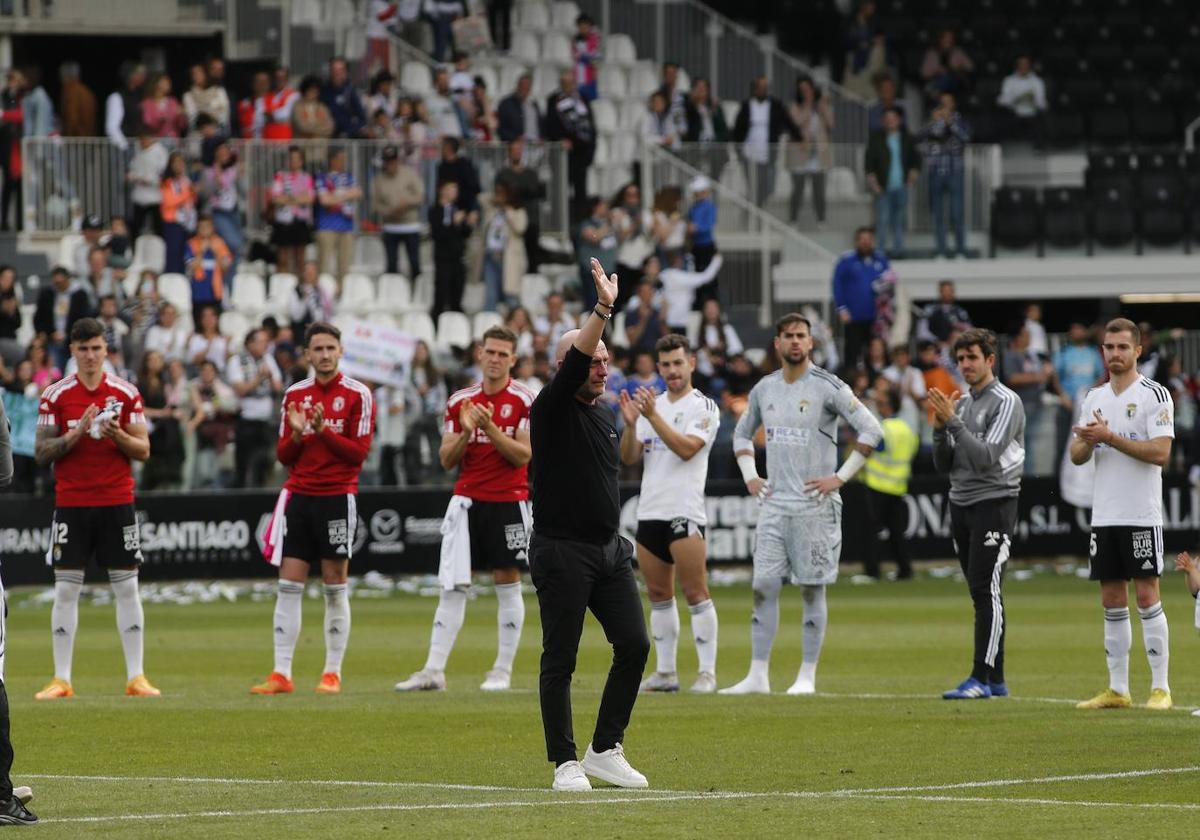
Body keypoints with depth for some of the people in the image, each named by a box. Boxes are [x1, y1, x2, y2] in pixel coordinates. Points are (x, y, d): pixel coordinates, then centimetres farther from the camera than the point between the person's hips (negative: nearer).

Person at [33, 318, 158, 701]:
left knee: (127, 589, 0)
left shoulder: (126, 393, 3)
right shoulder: (55, 396, 1)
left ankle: (136, 677, 4)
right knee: (66, 590, -1)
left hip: (117, 502, 1)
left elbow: (143, 450, 4)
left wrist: (118, 436, -15)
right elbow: (41, 453, -2)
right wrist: (77, 434, -16)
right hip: (71, 503, -1)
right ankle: (61, 679, 3)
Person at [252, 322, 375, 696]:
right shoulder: (295, 394, 10)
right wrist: (296, 434, -10)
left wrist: (324, 430, -20)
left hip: (337, 497, -4)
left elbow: (359, 452, -8)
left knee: (335, 588, 1)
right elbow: (283, 455, 10)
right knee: (288, 586, -1)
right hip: (298, 495, 4)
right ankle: (281, 674, -1)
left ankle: (332, 673, 7)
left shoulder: (357, 394, -3)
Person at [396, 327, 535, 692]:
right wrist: (465, 433, -12)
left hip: (508, 501, -3)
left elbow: (523, 455, -11)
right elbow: (446, 460, 6)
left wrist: (491, 429, -22)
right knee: (452, 588, 0)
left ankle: (502, 671, 8)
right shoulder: (460, 401, 8)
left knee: (507, 585, 1)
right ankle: (434, 671, -1)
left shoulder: (525, 399, -4)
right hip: (467, 500, 3)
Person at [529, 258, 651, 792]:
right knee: (559, 660, -3)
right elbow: (572, 366, -27)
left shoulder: (604, 415, 15)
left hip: (609, 548, 7)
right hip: (562, 552, -7)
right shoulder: (552, 411, -8)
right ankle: (565, 762, 3)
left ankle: (606, 749, 11)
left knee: (634, 645, 0)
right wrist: (603, 310, -35)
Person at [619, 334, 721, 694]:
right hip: (649, 512, 6)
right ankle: (665, 672, 12)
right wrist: (630, 424, -7)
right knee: (658, 594, 8)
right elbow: (629, 458, 10)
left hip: (685, 513, -6)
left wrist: (652, 416, -21)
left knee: (695, 592, -9)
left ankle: (707, 672, -8)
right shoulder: (651, 405, 15)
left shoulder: (704, 407, -2)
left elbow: (686, 448, -17)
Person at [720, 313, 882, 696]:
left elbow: (871, 430, -9)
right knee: (763, 586, 0)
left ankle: (807, 676, 5)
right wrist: (749, 475, 13)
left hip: (814, 504, -5)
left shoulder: (828, 387, -7)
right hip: (774, 503, 5)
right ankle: (758, 676, 2)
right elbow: (742, 433, 27)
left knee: (813, 589, -1)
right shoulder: (764, 389, 10)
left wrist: (840, 477, -11)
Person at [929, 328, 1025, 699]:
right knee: (980, 592, 7)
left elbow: (985, 456, -18)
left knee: (986, 591, -12)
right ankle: (996, 680, 10)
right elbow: (944, 464, 14)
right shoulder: (962, 404, 15)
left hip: (993, 502, -8)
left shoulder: (1006, 403, -8)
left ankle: (982, 678, -14)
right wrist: (940, 428, -2)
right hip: (961, 502, 8)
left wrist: (953, 421, -19)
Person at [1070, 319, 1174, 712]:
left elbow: (1160, 452, -15)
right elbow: (1076, 456, 12)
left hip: (1142, 516, -6)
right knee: (1112, 601, 7)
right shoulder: (1094, 398, 14)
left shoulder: (1154, 395, -5)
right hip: (1103, 515, 6)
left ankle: (1161, 688, -4)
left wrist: (1110, 437, -18)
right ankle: (1117, 689, 11)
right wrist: (1087, 442, -11)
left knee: (1147, 597, -7)